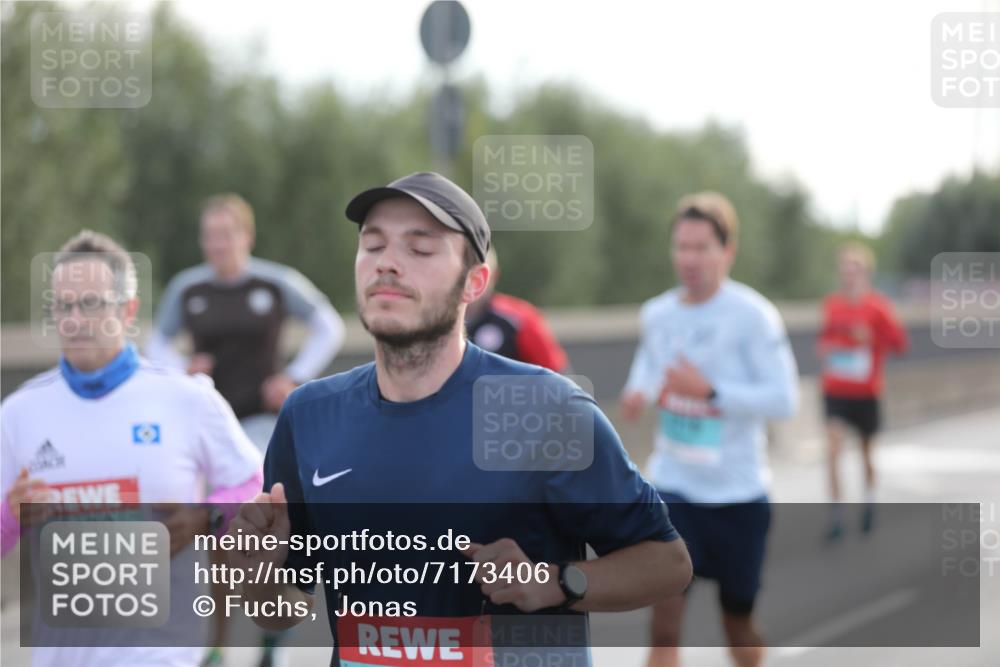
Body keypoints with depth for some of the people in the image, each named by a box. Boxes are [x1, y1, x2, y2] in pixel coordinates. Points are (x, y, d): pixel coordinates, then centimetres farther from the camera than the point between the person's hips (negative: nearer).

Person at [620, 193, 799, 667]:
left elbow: (784, 400, -17)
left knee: (739, 623, 14)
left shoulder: (752, 316, -12)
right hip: (673, 485, 3)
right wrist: (638, 394, 0)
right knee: (664, 623, -12)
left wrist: (709, 391, -27)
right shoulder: (656, 315, 3)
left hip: (738, 491, -3)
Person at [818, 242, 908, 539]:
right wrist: (825, 347, -3)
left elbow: (901, 344, -13)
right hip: (835, 390, 2)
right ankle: (836, 515, -10)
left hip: (866, 393, -2)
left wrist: (870, 337, -28)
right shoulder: (831, 304, 1)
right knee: (833, 448, -14)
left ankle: (870, 496, 42)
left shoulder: (878, 306, -10)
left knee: (867, 451, 15)